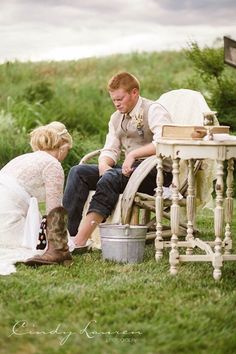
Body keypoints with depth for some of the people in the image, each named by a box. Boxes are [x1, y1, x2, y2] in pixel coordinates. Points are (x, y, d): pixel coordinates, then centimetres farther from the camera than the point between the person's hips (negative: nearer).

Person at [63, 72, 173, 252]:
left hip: (157, 172, -8)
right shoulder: (117, 117, 18)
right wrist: (104, 164, -10)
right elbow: (110, 149, 13)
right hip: (129, 169, 8)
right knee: (78, 172, -11)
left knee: (111, 178, -34)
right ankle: (67, 231, -24)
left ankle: (80, 241, -38)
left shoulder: (153, 111, -6)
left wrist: (134, 154, -26)